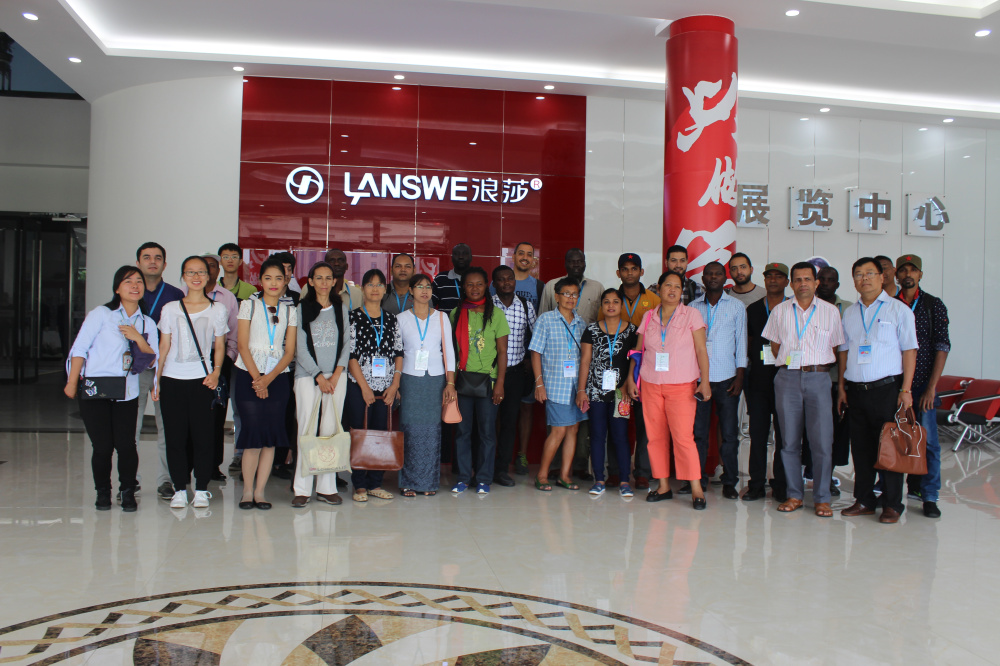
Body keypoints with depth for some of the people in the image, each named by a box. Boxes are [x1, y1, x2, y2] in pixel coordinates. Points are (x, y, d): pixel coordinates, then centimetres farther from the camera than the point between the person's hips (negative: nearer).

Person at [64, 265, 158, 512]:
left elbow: (153, 359, 6)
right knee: (103, 447, -3)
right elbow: (79, 348, 0)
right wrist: (72, 382, -3)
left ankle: (128, 492, 13)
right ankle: (103, 492, 19)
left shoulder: (147, 323, 12)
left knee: (126, 445, -6)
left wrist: (138, 339, -9)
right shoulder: (101, 314, 2)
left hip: (127, 394, 2)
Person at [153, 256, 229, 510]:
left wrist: (216, 371, -7)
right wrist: (156, 379, 5)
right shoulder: (170, 309, 9)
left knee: (203, 435, -1)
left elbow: (219, 346, 8)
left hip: (202, 379, -1)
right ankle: (179, 489, 13)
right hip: (172, 379, 1)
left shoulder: (217, 309, 7)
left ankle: (201, 489, 10)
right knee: (176, 436, 3)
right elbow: (164, 346, 10)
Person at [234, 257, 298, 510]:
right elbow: (242, 344, -2)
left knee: (272, 434, -1)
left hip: (277, 378, 2)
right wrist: (256, 378, -11)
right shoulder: (249, 305, 6)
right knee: (253, 431, -7)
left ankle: (260, 492, 8)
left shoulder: (290, 311, 10)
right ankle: (247, 491, 4)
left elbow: (289, 351, 4)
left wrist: (269, 378, -9)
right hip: (249, 375, -2)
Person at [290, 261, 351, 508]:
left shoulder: (342, 309, 11)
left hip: (336, 375, 2)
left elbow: (346, 344, 8)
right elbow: (300, 348, 0)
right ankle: (302, 489, 0)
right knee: (307, 430, -5)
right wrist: (319, 376, -5)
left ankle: (326, 487, 6)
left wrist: (336, 374, -3)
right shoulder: (301, 309, 3)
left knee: (331, 430, 0)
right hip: (308, 375, -2)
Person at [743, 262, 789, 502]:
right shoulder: (753, 309, 13)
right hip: (758, 379, 3)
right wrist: (746, 369, 9)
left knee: (784, 434, 1)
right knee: (757, 433, 4)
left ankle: (781, 486, 10)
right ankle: (757, 485, 11)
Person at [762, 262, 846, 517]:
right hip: (787, 378, 1)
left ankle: (822, 498, 6)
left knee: (822, 441, -4)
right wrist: (788, 365, 7)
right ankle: (794, 495, 13)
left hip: (818, 378, -1)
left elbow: (836, 348, 11)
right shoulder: (780, 311, 9)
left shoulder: (830, 311, 7)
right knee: (789, 440, 4)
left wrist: (817, 366, 4)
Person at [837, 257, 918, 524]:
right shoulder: (850, 313, 14)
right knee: (861, 448, 8)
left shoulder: (898, 309, 1)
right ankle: (864, 501, 18)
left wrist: (906, 389, -9)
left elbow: (909, 350, -2)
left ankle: (892, 505, 9)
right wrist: (841, 387, 10)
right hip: (855, 389, 4)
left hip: (887, 388, -4)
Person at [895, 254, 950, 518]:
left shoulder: (934, 305, 3)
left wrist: (932, 387, -9)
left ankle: (929, 496, 6)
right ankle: (913, 486, 20)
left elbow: (942, 346, -2)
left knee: (928, 441, -2)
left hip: (923, 383, -2)